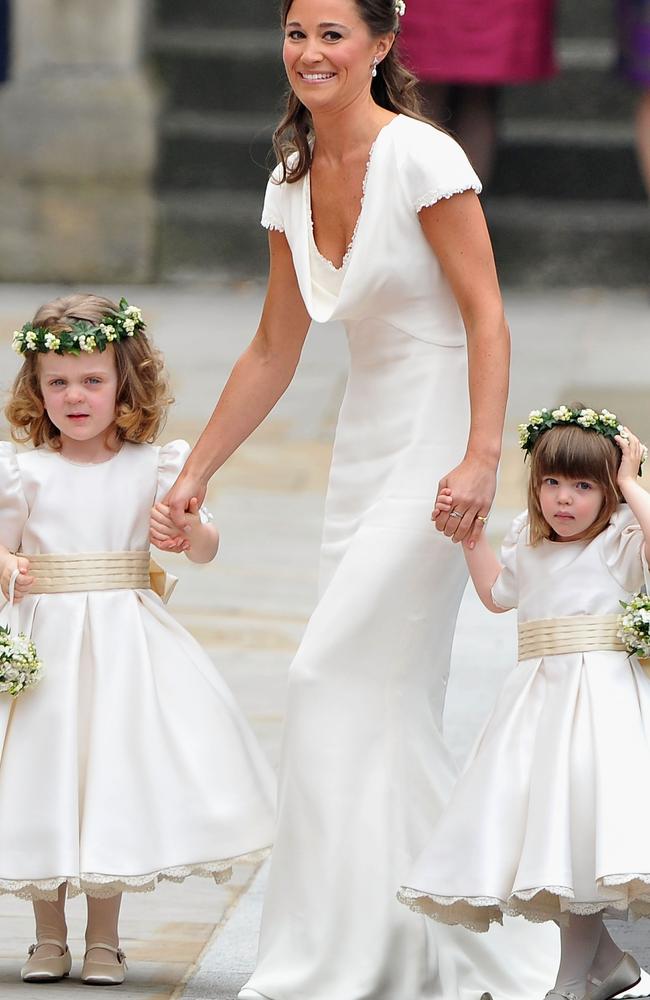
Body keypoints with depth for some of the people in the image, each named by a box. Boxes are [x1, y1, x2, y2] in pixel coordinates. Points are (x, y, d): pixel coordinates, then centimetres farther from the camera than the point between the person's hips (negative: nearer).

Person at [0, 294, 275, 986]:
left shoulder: (152, 468, 0)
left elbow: (205, 550, -1)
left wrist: (188, 530, -23)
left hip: (126, 642, 0)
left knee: (116, 777, 1)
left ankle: (103, 936, 13)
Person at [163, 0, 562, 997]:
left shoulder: (421, 157, -14)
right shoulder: (294, 182, 8)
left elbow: (486, 317, -16)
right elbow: (273, 353, 15)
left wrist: (480, 457, -26)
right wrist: (195, 472, 15)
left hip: (439, 438, -8)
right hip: (367, 447, 8)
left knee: (338, 679, -11)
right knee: (392, 706, 7)